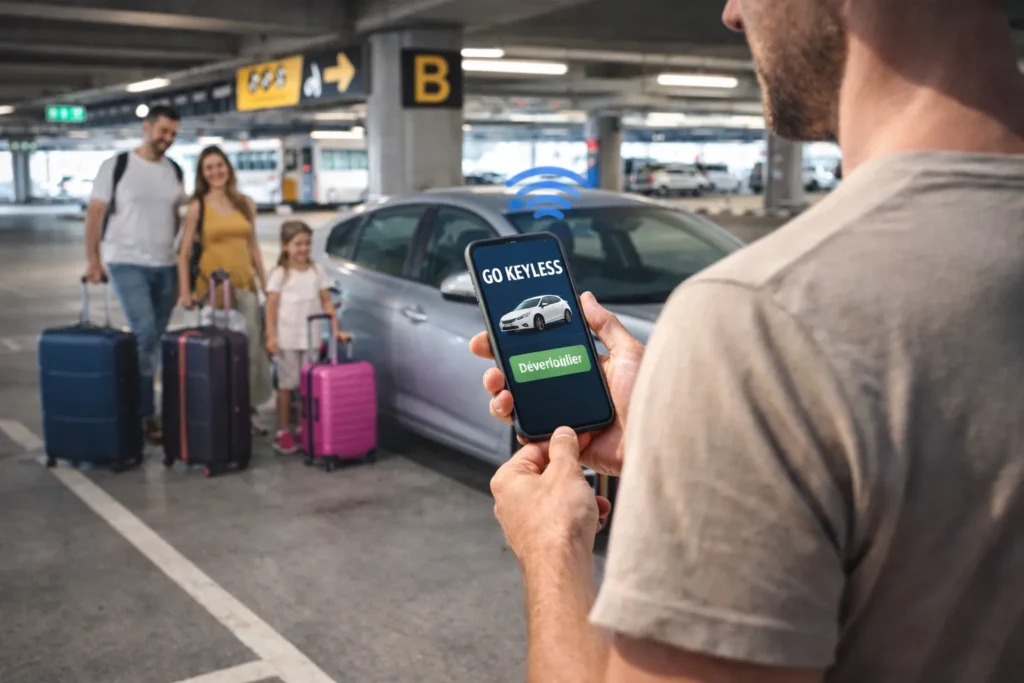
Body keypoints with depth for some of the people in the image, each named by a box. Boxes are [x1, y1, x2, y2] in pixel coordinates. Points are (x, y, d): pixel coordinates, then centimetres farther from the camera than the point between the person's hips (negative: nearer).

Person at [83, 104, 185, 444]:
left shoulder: (175, 171, 10)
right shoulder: (116, 166, -4)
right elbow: (95, 214, -4)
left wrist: (181, 256, 10)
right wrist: (92, 258, -9)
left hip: (165, 265, 5)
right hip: (127, 263, -5)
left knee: (158, 338, 7)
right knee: (144, 332, -16)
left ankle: (136, 401, 21)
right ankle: (146, 413, -8)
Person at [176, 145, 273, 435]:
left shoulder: (246, 204, 12)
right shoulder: (198, 206, 2)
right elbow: (184, 252, 0)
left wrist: (265, 283, 15)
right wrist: (185, 291, -9)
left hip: (244, 285, 3)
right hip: (211, 287, -3)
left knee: (251, 348, -2)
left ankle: (250, 408, 9)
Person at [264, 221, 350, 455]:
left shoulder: (316, 272, 7)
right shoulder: (280, 274, -3)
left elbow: (326, 302, 5)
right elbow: (272, 306, -5)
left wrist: (336, 329, -3)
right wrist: (271, 336, -13)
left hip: (311, 338, 3)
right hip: (287, 339, -3)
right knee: (287, 385, 3)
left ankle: (305, 429, 17)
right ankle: (283, 433, 10)